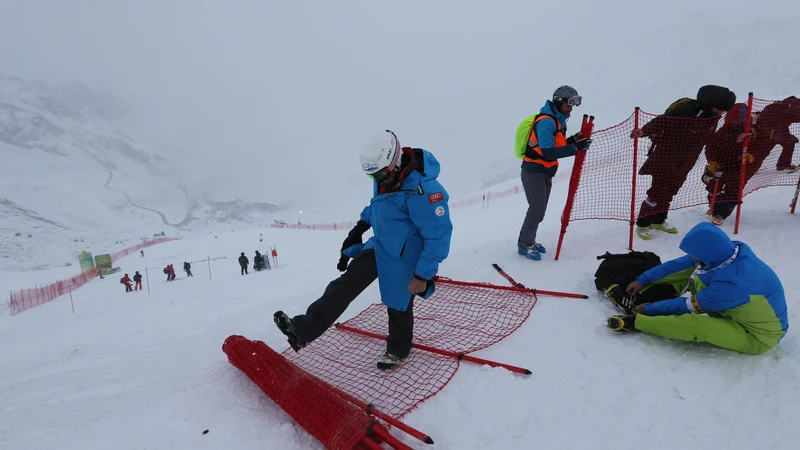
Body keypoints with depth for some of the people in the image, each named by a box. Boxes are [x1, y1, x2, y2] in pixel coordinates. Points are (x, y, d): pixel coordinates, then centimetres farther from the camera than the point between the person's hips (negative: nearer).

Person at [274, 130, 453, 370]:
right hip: (379, 245, 7)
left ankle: (398, 349, 35)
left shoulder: (422, 189, -31)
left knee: (398, 304, 8)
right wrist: (361, 225, 24)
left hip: (404, 257, -7)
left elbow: (439, 236, -27)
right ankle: (303, 329, 1)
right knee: (346, 283, 0)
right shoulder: (385, 176, -5)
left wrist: (423, 275, -24)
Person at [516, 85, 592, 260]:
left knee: (539, 209, 14)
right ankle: (524, 244, 3)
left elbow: (556, 145, 13)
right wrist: (575, 148, -32)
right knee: (537, 209, -10)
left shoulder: (559, 121, 10)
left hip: (545, 173, 10)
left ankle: (529, 240, 27)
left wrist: (573, 139, -3)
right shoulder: (546, 121, -19)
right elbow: (548, 152, -28)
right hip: (533, 172, -10)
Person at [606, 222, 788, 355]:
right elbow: (680, 264, -7)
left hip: (758, 336, -8)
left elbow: (687, 306, -23)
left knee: (695, 324, -30)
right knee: (691, 275, -4)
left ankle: (634, 322, -14)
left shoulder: (730, 283, -37)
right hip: (742, 312, 8)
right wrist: (643, 280, -2)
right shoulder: (728, 251, -17)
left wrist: (649, 308, -10)